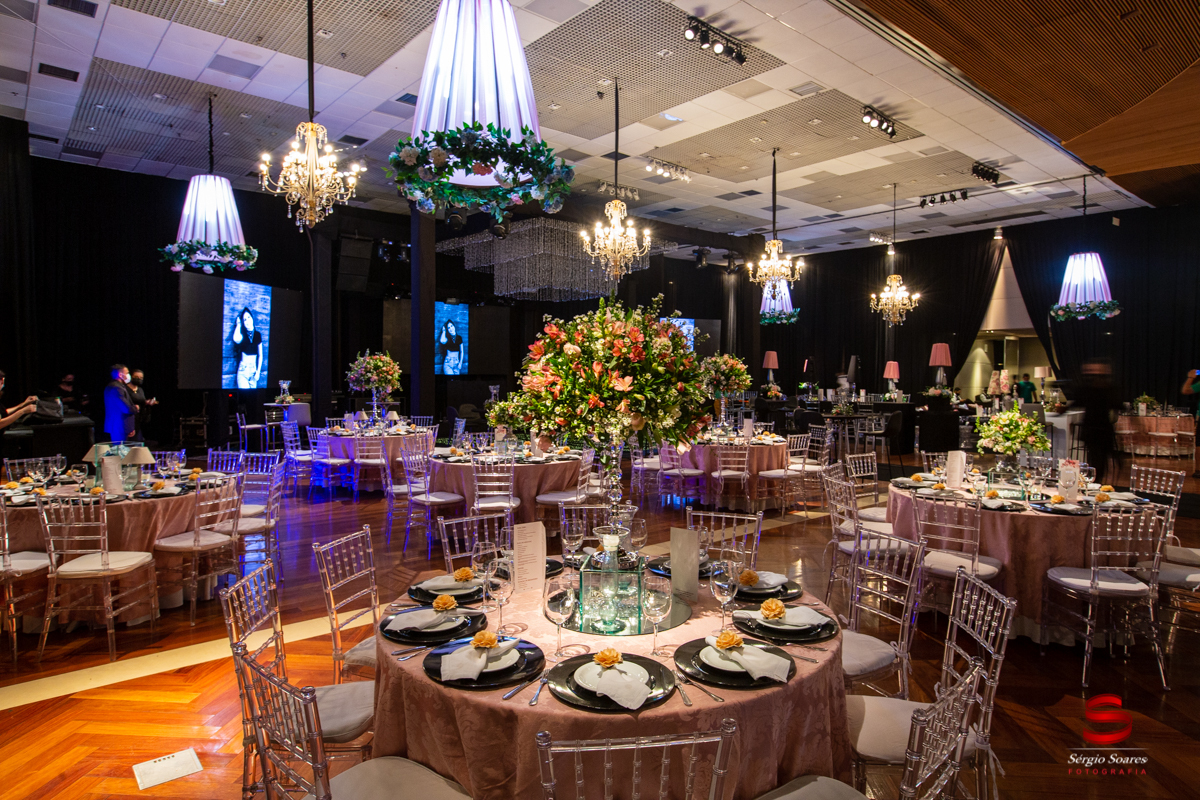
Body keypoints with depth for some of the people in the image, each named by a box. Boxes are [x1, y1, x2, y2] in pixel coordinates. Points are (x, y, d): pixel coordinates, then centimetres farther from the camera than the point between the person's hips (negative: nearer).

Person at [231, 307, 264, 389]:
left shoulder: (257, 334, 6)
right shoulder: (242, 334, 0)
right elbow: (236, 340, -27)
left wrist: (258, 371, 3)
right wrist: (238, 324, -11)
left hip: (254, 370, 2)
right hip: (243, 370, -2)